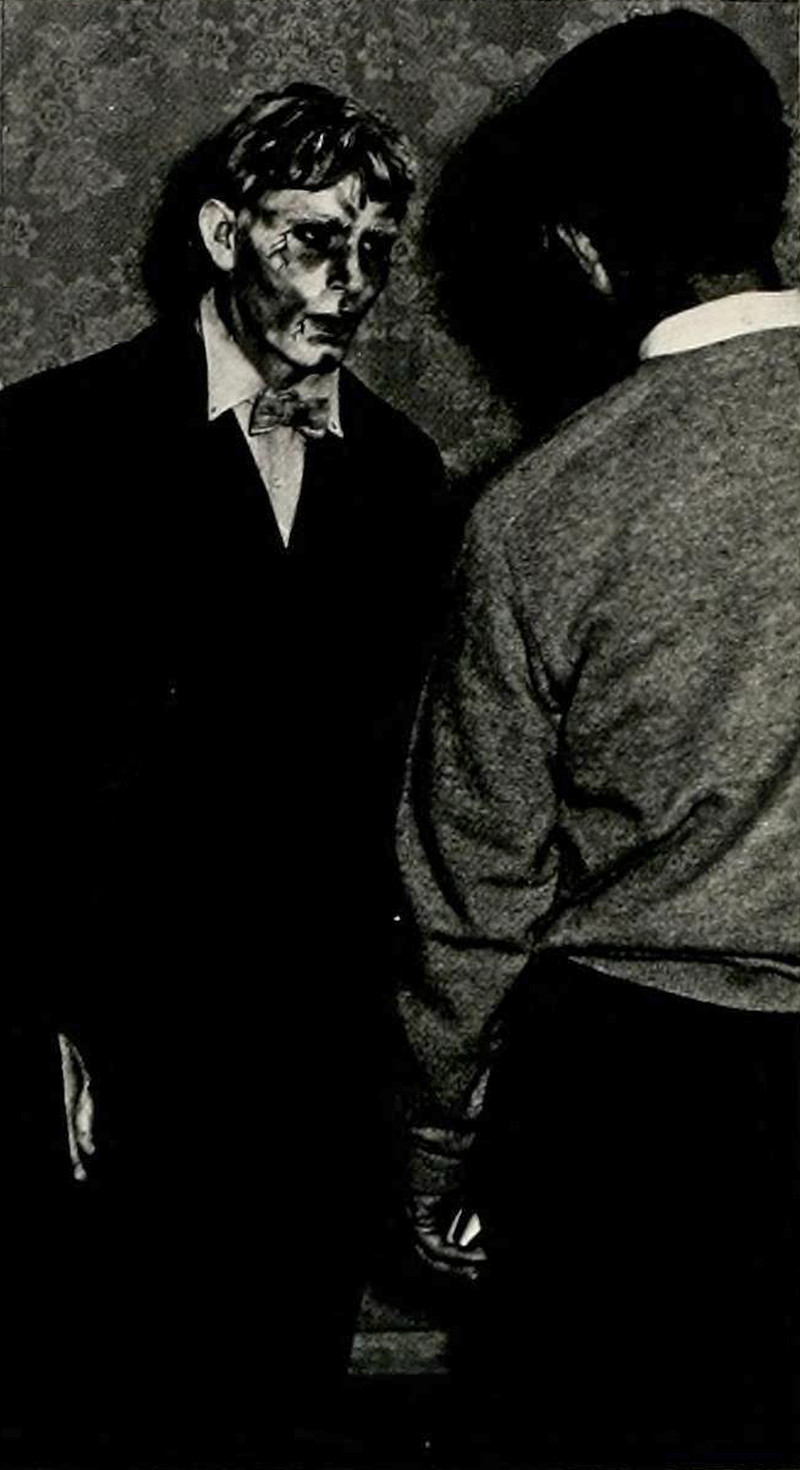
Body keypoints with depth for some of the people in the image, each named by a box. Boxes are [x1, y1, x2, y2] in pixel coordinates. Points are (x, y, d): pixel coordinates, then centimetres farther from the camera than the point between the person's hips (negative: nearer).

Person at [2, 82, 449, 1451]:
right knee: (131, 1381, 9)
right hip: (121, 1033, -3)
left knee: (287, 1376, 14)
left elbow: (398, 756, 9)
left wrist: (394, 1001, 6)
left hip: (329, 1039, 4)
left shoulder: (400, 471, 7)